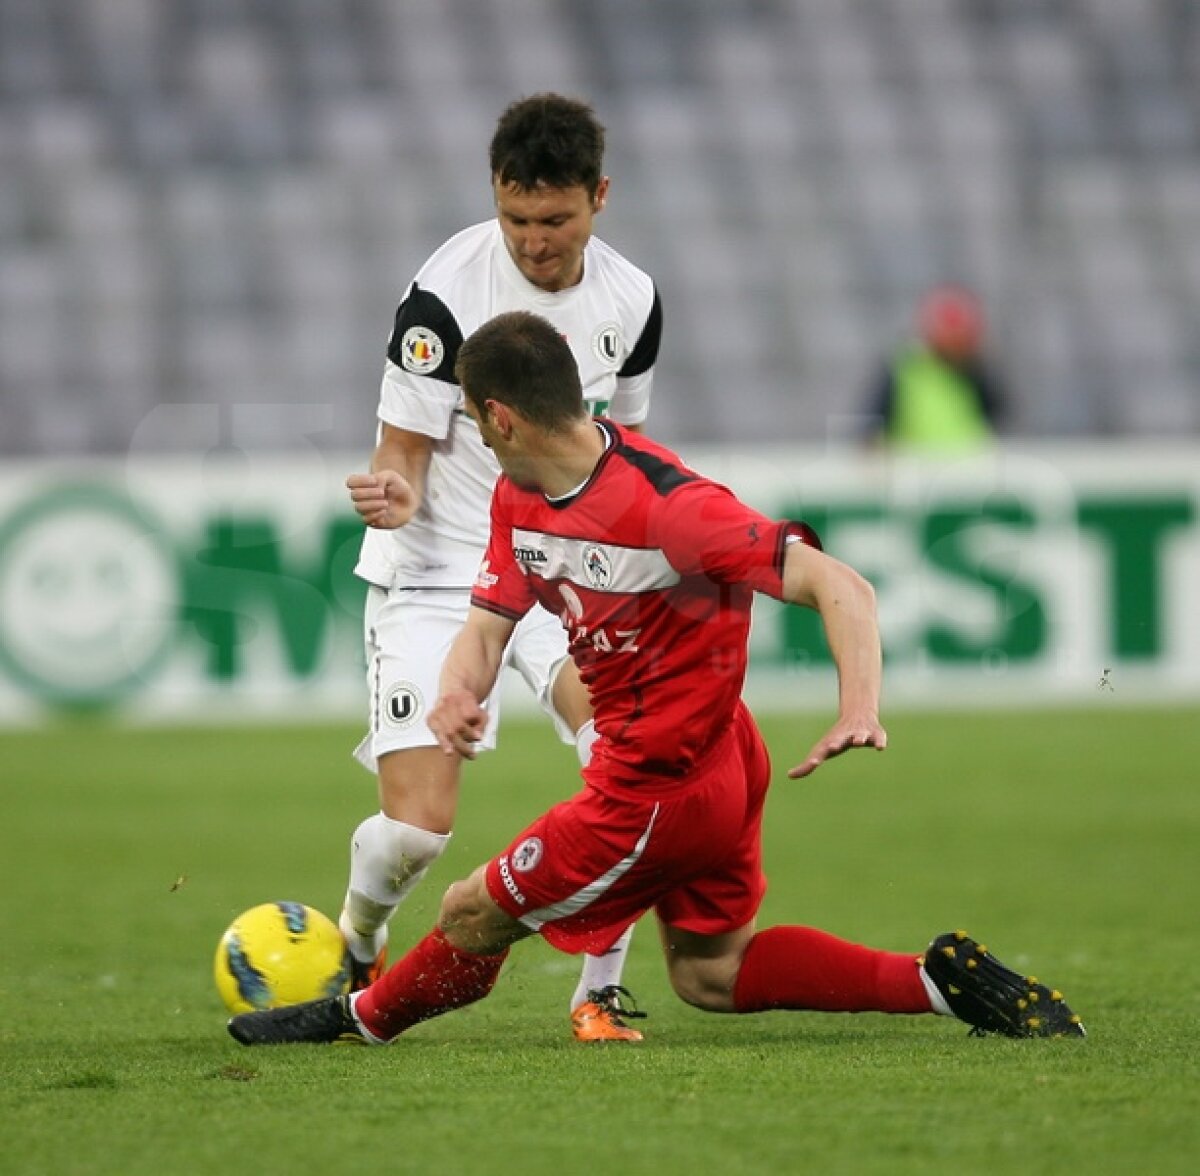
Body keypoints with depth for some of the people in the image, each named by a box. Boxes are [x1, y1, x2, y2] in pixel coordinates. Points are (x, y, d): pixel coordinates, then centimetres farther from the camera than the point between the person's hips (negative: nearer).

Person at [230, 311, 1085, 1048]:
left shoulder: (667, 506, -29)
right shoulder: (518, 497, -1)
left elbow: (838, 585, -30)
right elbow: (490, 621, 0)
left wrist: (860, 709, -45)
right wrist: (458, 693, -24)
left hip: (657, 789, -10)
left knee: (473, 918, 3)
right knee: (710, 976, 19)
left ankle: (363, 1020, 30)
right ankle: (941, 980, 13)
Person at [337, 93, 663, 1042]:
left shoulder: (630, 299, 0)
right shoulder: (445, 295, -16)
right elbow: (405, 450, -10)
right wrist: (395, 497, -32)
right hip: (435, 572, -3)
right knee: (419, 823, -13)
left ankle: (601, 992, -12)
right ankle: (356, 945, 22)